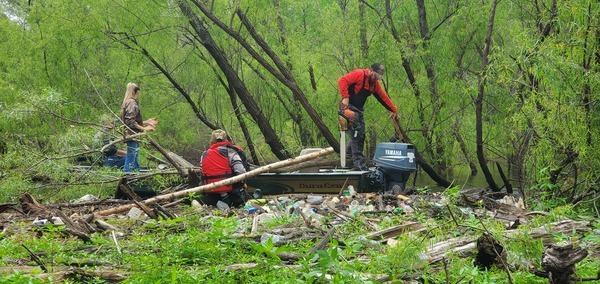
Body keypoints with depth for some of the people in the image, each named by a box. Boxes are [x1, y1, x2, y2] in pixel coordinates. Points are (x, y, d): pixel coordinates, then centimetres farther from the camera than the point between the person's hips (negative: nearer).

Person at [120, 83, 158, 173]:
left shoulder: (128, 103, 19)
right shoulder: (132, 103, -12)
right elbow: (130, 122, -20)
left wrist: (147, 122, 22)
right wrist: (144, 128, -19)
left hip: (132, 136, 11)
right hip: (132, 136, -11)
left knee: (136, 162, 15)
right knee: (130, 161, -9)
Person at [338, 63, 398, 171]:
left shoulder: (374, 83, 13)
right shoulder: (359, 74, -14)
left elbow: (383, 97, 17)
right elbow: (342, 81, -23)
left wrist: (393, 110, 18)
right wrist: (345, 97, -27)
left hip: (359, 109, 9)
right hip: (349, 107, -9)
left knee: (361, 135, 7)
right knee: (356, 134, -13)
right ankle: (358, 163, -13)